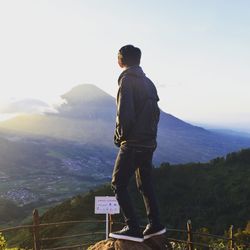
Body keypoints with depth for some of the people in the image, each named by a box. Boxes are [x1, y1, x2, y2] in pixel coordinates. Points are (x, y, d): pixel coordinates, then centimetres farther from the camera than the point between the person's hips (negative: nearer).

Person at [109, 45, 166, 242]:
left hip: (132, 143, -8)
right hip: (149, 142, 9)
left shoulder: (127, 80, -11)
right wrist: (150, 133, 15)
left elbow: (124, 113, -20)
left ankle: (133, 229, -1)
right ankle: (155, 225, 22)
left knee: (119, 184, 0)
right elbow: (155, 112, 15)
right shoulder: (148, 82, 15)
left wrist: (120, 136, -6)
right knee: (145, 184, 17)